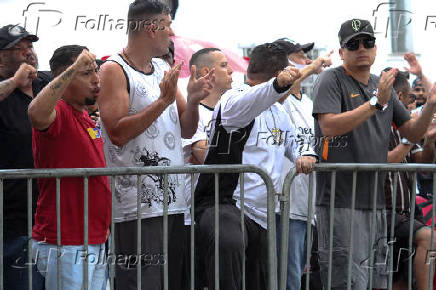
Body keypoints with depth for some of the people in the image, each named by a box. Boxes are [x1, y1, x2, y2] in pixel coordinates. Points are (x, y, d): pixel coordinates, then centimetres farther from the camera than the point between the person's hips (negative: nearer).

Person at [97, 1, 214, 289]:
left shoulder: (164, 69, 17)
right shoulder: (114, 70, -6)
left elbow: (187, 130, 18)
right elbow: (117, 133, -17)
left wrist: (192, 101, -2)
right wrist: (163, 101, -17)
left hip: (173, 200, 8)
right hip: (137, 205, -8)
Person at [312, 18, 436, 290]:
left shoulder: (383, 85, 17)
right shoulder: (331, 80, -4)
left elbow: (413, 133, 17)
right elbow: (329, 127, -20)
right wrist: (376, 103, -23)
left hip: (376, 202, 7)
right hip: (340, 201, -7)